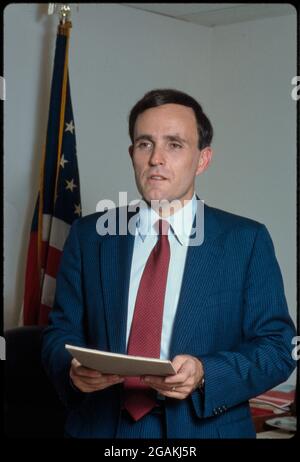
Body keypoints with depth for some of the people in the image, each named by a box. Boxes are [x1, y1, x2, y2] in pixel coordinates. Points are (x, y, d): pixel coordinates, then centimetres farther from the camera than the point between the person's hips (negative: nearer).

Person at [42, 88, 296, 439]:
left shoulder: (247, 241, -5)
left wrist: (205, 374, -23)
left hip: (205, 427, -1)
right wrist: (74, 369, -18)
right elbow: (61, 332, 4)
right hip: (101, 426, 2)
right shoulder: (88, 235, 1)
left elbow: (277, 347, -7)